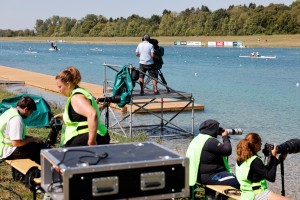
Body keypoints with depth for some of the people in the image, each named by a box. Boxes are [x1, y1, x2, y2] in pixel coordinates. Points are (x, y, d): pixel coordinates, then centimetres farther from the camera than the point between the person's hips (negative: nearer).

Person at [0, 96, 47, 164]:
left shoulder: (11, 111, 6)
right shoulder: (16, 119, -25)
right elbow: (16, 143, -29)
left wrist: (31, 138, 7)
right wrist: (31, 139, -13)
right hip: (8, 152, -10)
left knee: (40, 143, 12)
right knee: (40, 148, -12)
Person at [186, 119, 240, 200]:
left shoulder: (197, 138, 11)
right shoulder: (211, 141, -19)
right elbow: (227, 151, -18)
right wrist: (225, 137, -5)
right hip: (207, 176, -11)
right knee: (235, 181, -15)